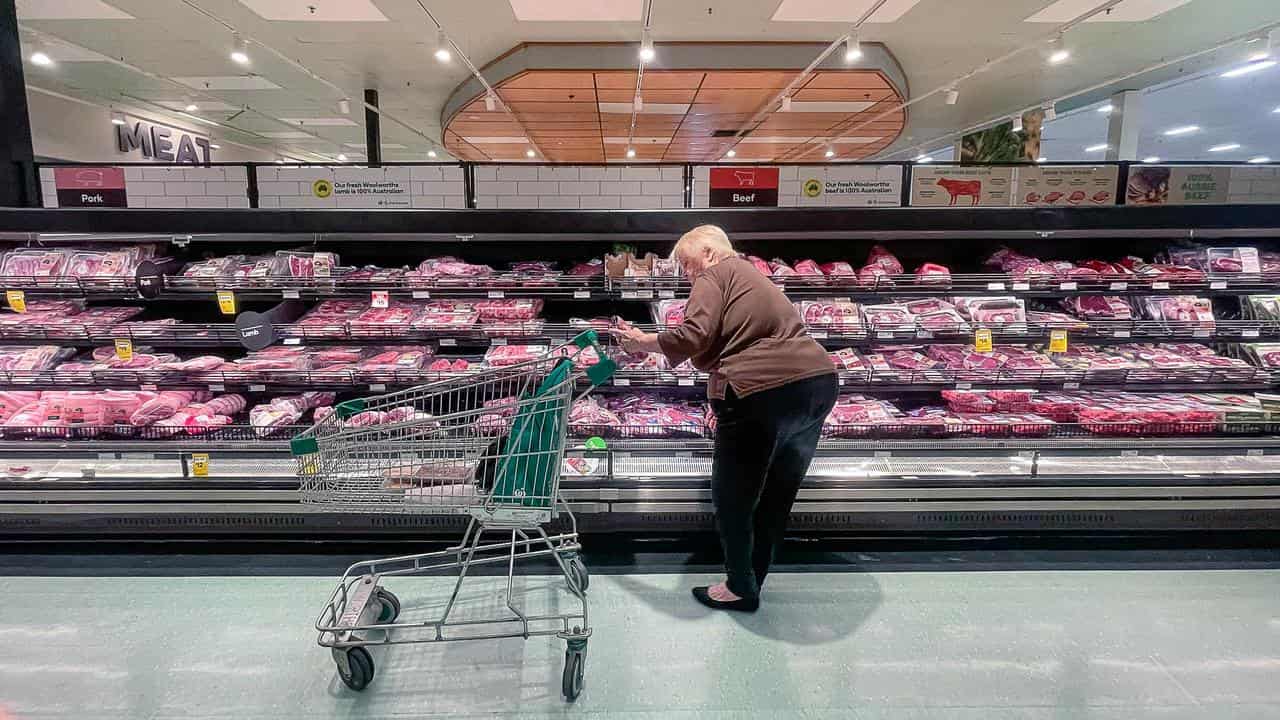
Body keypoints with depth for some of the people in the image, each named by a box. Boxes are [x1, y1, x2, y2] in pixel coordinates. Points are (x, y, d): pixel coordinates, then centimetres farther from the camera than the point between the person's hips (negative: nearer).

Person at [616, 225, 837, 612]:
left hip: (763, 392, -9)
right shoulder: (751, 276, 26)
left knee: (733, 498, 11)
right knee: (778, 495, 20)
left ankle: (741, 589, 26)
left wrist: (643, 342, -3)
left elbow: (694, 337, -16)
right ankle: (753, 578, 37)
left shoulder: (716, 276, -1)